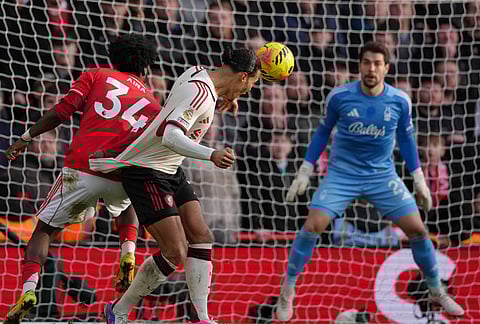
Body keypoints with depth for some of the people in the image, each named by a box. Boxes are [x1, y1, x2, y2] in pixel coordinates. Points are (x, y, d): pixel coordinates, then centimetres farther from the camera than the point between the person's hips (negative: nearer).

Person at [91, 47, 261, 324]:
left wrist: (224, 99, 17)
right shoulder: (200, 92, -24)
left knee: (201, 237, 2)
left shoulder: (198, 73, 3)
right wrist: (211, 155, -49)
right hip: (146, 173, -10)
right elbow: (170, 137, -37)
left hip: (171, 171, 10)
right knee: (175, 253, -12)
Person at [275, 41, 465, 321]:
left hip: (382, 175, 1)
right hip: (342, 173, -1)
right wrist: (305, 172, 3)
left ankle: (437, 291, 18)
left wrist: (419, 180, 8)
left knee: (417, 228, -4)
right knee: (313, 226, -18)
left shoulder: (400, 101, -10)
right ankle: (287, 292, -2)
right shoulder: (340, 96, -12)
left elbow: (406, 139, 7)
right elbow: (323, 132, 3)